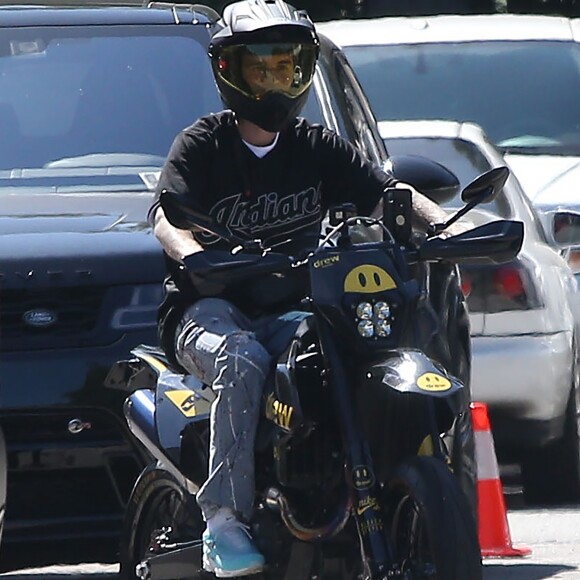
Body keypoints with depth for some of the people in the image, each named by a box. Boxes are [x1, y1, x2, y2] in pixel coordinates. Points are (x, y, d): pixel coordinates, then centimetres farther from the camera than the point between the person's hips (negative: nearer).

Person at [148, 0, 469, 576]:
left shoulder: (318, 148, 13)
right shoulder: (202, 146, 1)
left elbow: (386, 193, 3)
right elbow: (167, 216, -14)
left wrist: (442, 223, -17)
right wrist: (191, 252, -37)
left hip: (287, 306, 4)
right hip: (210, 307, -4)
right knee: (241, 361, -37)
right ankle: (224, 519, -38)